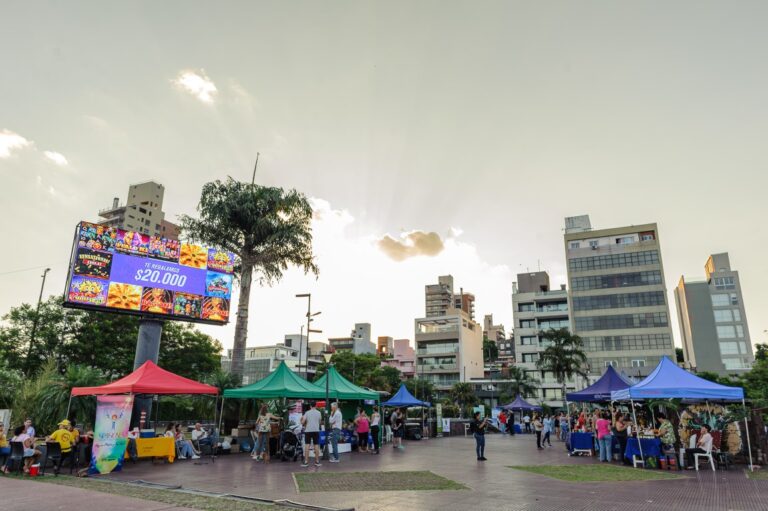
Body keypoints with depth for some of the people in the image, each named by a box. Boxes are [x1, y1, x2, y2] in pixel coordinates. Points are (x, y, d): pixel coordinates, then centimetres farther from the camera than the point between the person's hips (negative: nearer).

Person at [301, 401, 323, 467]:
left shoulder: (307, 412, -1)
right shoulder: (319, 413, 4)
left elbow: (303, 422, -5)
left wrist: (304, 425, 16)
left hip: (308, 430, -1)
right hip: (316, 430, 1)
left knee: (307, 445, 0)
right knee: (316, 446, 6)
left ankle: (306, 462, -3)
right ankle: (317, 461, 8)